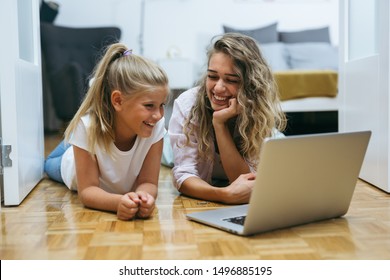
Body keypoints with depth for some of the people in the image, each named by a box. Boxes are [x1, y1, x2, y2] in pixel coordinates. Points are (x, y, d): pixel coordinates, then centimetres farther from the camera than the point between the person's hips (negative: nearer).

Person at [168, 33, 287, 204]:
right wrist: (225, 195, -44)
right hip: (197, 203, 0)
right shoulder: (187, 104, -21)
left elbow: (247, 181, -23)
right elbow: (183, 175, -24)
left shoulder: (264, 112, -18)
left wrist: (220, 123, -33)